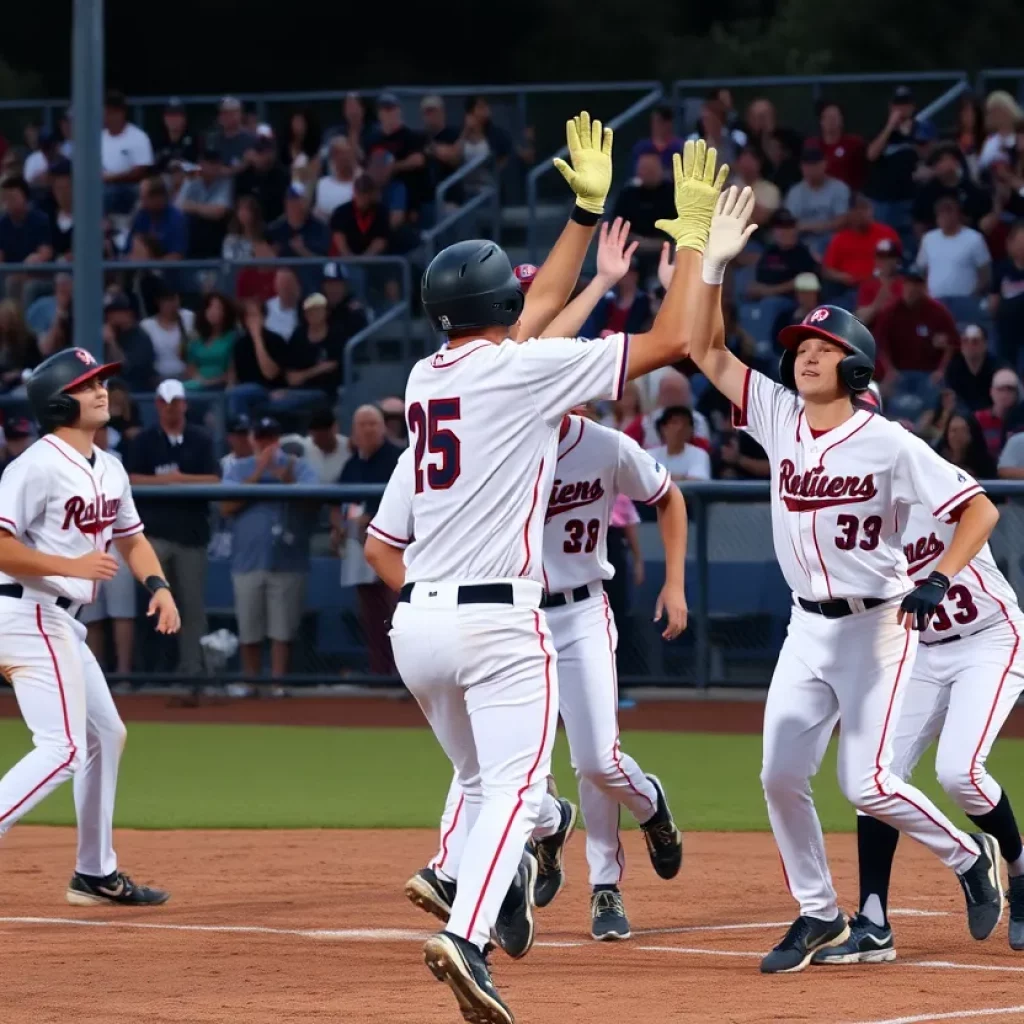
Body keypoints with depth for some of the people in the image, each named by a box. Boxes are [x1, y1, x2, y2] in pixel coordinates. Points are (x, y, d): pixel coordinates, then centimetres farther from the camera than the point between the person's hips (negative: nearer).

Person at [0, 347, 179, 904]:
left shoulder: (109, 470, 12)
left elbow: (131, 539, 22)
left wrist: (158, 584, 3)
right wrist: (72, 566, -23)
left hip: (61, 622, 10)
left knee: (106, 735, 18)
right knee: (64, 748, -17)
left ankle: (96, 874, 27)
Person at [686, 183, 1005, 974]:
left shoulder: (888, 444, -13)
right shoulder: (778, 418, 2)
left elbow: (980, 509, -11)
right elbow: (706, 349, 0)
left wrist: (937, 582, -23)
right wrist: (714, 262, -11)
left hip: (877, 626, -6)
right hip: (808, 627, 6)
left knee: (867, 784, -10)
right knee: (781, 776, 1)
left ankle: (970, 857, 14)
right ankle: (819, 914, 16)